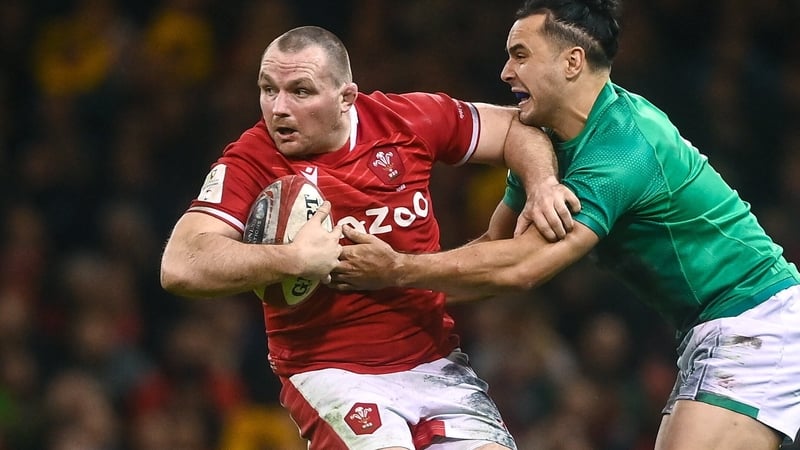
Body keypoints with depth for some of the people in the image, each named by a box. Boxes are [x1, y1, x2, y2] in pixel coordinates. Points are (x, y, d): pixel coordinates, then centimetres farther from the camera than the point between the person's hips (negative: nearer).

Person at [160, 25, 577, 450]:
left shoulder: (406, 120, -2)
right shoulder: (250, 163, -12)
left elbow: (514, 127, 13)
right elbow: (180, 268, -24)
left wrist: (543, 184, -6)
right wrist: (296, 259, -29)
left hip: (435, 362, 4)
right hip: (331, 372, -4)